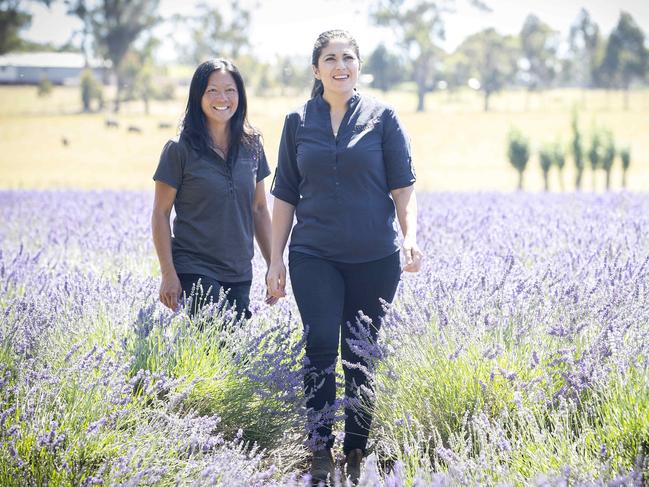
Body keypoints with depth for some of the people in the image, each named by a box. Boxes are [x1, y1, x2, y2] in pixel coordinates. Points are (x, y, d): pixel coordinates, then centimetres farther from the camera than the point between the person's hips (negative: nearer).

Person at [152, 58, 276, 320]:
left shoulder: (251, 146, 7)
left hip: (240, 275, 5)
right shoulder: (180, 149, -6)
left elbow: (259, 209, 13)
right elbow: (160, 214, -5)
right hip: (194, 274, -5)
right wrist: (168, 274, -11)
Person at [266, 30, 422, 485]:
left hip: (374, 259, 0)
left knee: (361, 355, 5)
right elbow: (285, 195, 10)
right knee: (321, 344, -15)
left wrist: (411, 237, -14)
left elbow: (403, 186, 1)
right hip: (315, 257, 0)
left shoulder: (382, 117, 3)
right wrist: (276, 258, 6)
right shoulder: (298, 122, 7)